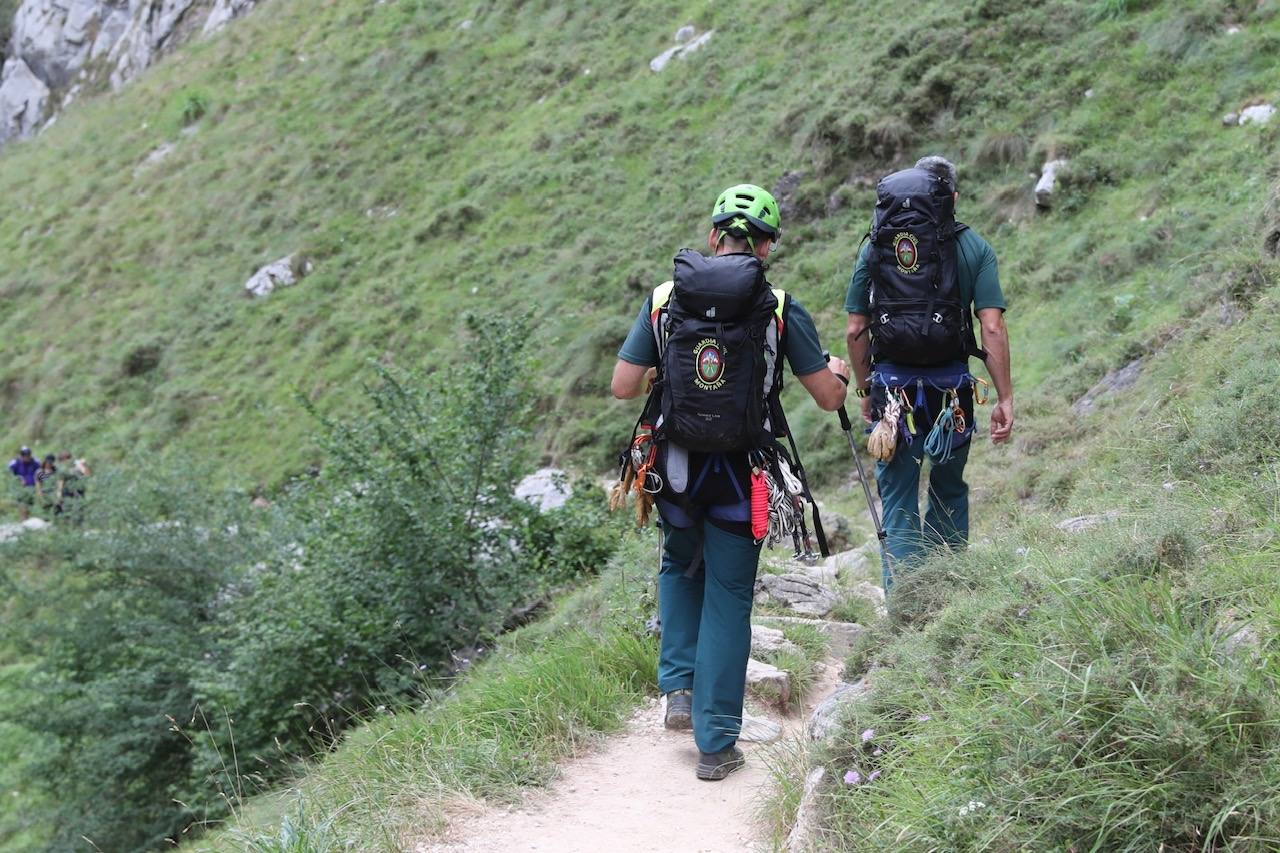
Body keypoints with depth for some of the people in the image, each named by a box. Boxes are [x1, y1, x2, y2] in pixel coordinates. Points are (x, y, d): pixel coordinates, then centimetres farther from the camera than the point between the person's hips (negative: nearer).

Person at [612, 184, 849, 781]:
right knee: (728, 600, 9)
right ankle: (716, 743, 11)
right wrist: (839, 372, 18)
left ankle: (679, 688, 18)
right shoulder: (781, 309, -8)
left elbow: (622, 388, -4)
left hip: (676, 468, 2)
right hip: (742, 474, -2)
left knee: (680, 567, 29)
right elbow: (829, 398, -5)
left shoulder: (664, 299, -3)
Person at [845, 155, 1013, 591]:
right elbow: (992, 329, -5)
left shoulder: (874, 247, 7)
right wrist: (1005, 400, -1)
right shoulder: (973, 247, 2)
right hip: (951, 386, 0)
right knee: (949, 491, 18)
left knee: (897, 500, 8)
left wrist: (865, 392, 17)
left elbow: (855, 331, 6)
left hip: (891, 384, 0)